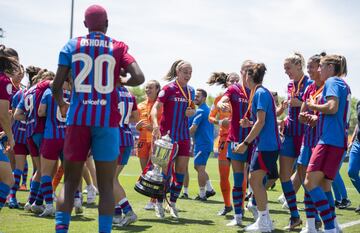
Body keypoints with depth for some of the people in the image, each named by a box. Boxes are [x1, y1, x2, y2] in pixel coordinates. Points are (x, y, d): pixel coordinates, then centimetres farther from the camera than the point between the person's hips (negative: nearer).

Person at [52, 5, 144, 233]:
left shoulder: (72, 45, 7)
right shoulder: (117, 47, 5)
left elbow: (57, 85, 2)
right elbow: (139, 77, -8)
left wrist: (62, 105, 22)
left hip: (78, 119, 1)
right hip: (107, 121, -1)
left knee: (70, 182, 10)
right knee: (106, 186, 3)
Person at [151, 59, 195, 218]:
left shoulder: (190, 91, 10)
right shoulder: (169, 88, -8)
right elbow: (155, 108, -16)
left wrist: (191, 112, 0)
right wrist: (156, 125, -32)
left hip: (184, 136, 6)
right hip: (167, 134, -5)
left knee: (181, 170, 4)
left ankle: (172, 203, 16)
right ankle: (159, 203, 13)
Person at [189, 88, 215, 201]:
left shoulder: (200, 111, -14)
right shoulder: (208, 110, 16)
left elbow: (193, 128, -17)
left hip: (202, 144, -10)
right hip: (208, 142, 10)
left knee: (200, 168, -4)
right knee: (199, 167, 18)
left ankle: (202, 195, 0)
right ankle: (209, 189, 17)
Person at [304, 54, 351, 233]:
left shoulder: (332, 82, -5)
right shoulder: (343, 85, 22)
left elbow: (332, 107, -21)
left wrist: (314, 106, -5)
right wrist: (315, 118, 22)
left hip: (329, 141, -10)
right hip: (339, 141, 10)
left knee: (310, 182, -14)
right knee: (324, 185, 14)